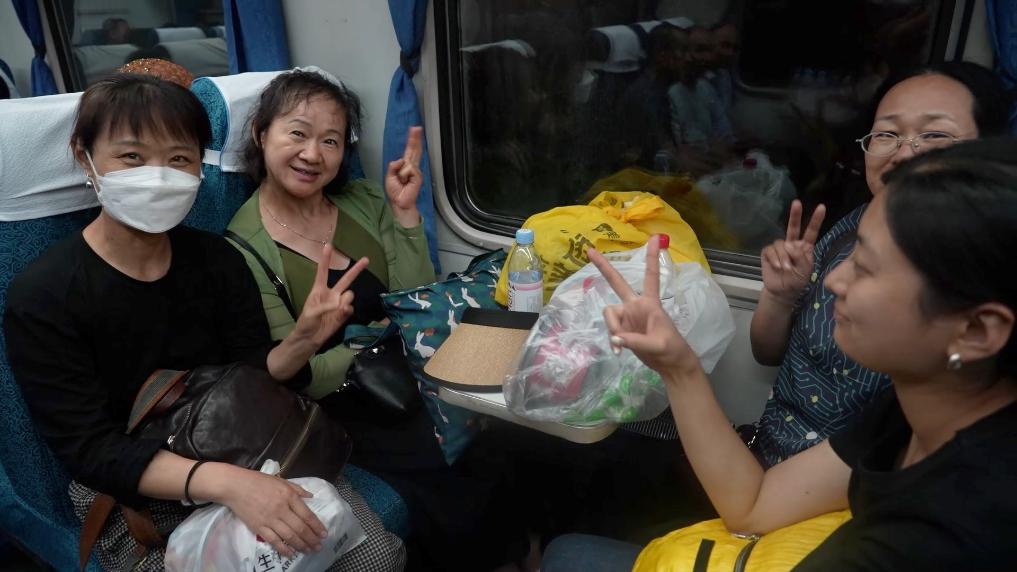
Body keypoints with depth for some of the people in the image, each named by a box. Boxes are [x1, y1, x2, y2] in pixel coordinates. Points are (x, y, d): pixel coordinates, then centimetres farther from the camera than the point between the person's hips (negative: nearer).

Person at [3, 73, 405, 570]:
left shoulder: (219, 260, -3)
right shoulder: (41, 296, -15)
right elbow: (89, 449, -19)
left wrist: (301, 341, -24)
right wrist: (221, 482, -35)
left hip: (247, 456, 4)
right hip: (132, 499, -3)